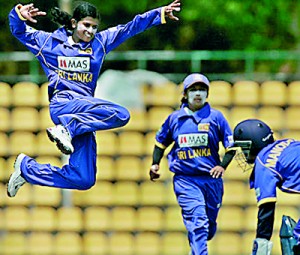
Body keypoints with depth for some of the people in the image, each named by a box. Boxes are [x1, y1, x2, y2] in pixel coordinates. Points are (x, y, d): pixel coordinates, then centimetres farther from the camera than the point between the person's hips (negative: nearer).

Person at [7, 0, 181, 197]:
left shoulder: (100, 42, 18)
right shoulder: (50, 42, 10)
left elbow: (132, 27, 15)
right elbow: (19, 31, 7)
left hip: (84, 110, 6)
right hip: (63, 104, -6)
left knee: (84, 180, -4)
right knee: (120, 115, -28)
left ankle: (27, 168, 9)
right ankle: (65, 129, -27)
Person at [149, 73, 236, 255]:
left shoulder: (215, 117, 4)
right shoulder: (175, 118, 8)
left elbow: (231, 144, 7)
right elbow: (161, 142, 22)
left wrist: (223, 165, -7)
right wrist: (155, 164, 10)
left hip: (211, 179, 1)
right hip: (185, 180, -1)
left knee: (210, 227, 11)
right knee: (198, 223, -17)